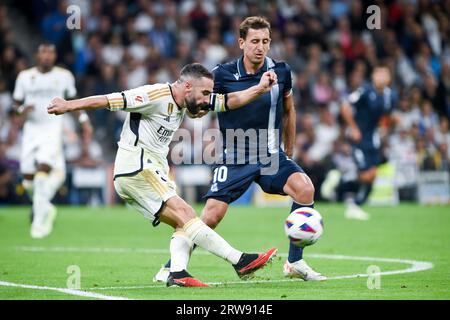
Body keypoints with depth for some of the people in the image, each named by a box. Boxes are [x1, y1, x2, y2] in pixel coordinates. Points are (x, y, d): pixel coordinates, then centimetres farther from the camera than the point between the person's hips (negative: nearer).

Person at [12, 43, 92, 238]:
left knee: (43, 172, -19)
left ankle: (39, 219, -13)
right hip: (31, 129, 3)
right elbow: (16, 103, 11)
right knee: (28, 176, 3)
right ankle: (44, 207, 31)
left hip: (53, 129, -3)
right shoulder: (25, 76, 5)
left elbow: (73, 100, 18)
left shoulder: (64, 76, 3)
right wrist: (22, 109, -11)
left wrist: (84, 119, 7)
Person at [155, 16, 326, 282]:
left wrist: (289, 153, 19)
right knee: (211, 216, -13)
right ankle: (171, 266, 9)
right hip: (234, 159, -2)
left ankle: (295, 263, -8)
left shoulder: (281, 71, -1)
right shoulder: (223, 75, -10)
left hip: (271, 155, 2)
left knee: (305, 188, -22)